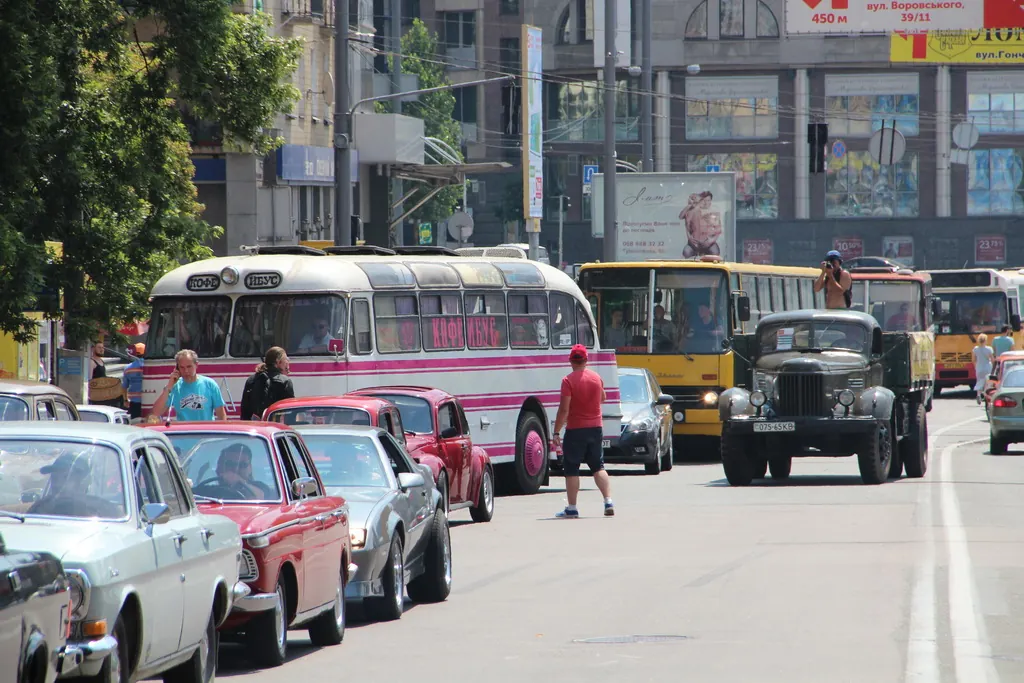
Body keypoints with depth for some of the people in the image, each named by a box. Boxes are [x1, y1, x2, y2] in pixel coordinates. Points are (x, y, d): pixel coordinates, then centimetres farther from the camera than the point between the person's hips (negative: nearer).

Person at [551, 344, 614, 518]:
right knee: (598, 467, 13)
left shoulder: (568, 380, -15)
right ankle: (609, 502, 1)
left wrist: (556, 432, -13)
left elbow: (564, 409, -17)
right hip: (596, 427, 5)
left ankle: (572, 508, 3)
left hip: (575, 430, -5)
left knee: (571, 470, 3)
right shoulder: (596, 378, 3)